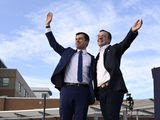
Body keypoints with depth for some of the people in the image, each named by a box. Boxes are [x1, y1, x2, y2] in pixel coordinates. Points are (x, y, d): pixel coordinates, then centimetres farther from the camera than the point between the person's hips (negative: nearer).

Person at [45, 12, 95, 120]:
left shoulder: (91, 58, 14)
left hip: (83, 91, -1)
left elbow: (93, 76, 10)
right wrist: (48, 25, 10)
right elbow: (53, 44, 15)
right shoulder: (68, 52, 19)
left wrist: (93, 96, 1)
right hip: (67, 89, 1)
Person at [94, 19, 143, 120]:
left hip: (113, 88, -6)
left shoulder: (114, 49, 11)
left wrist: (133, 31, -30)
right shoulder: (98, 56, 28)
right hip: (101, 91, 6)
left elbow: (125, 43, -9)